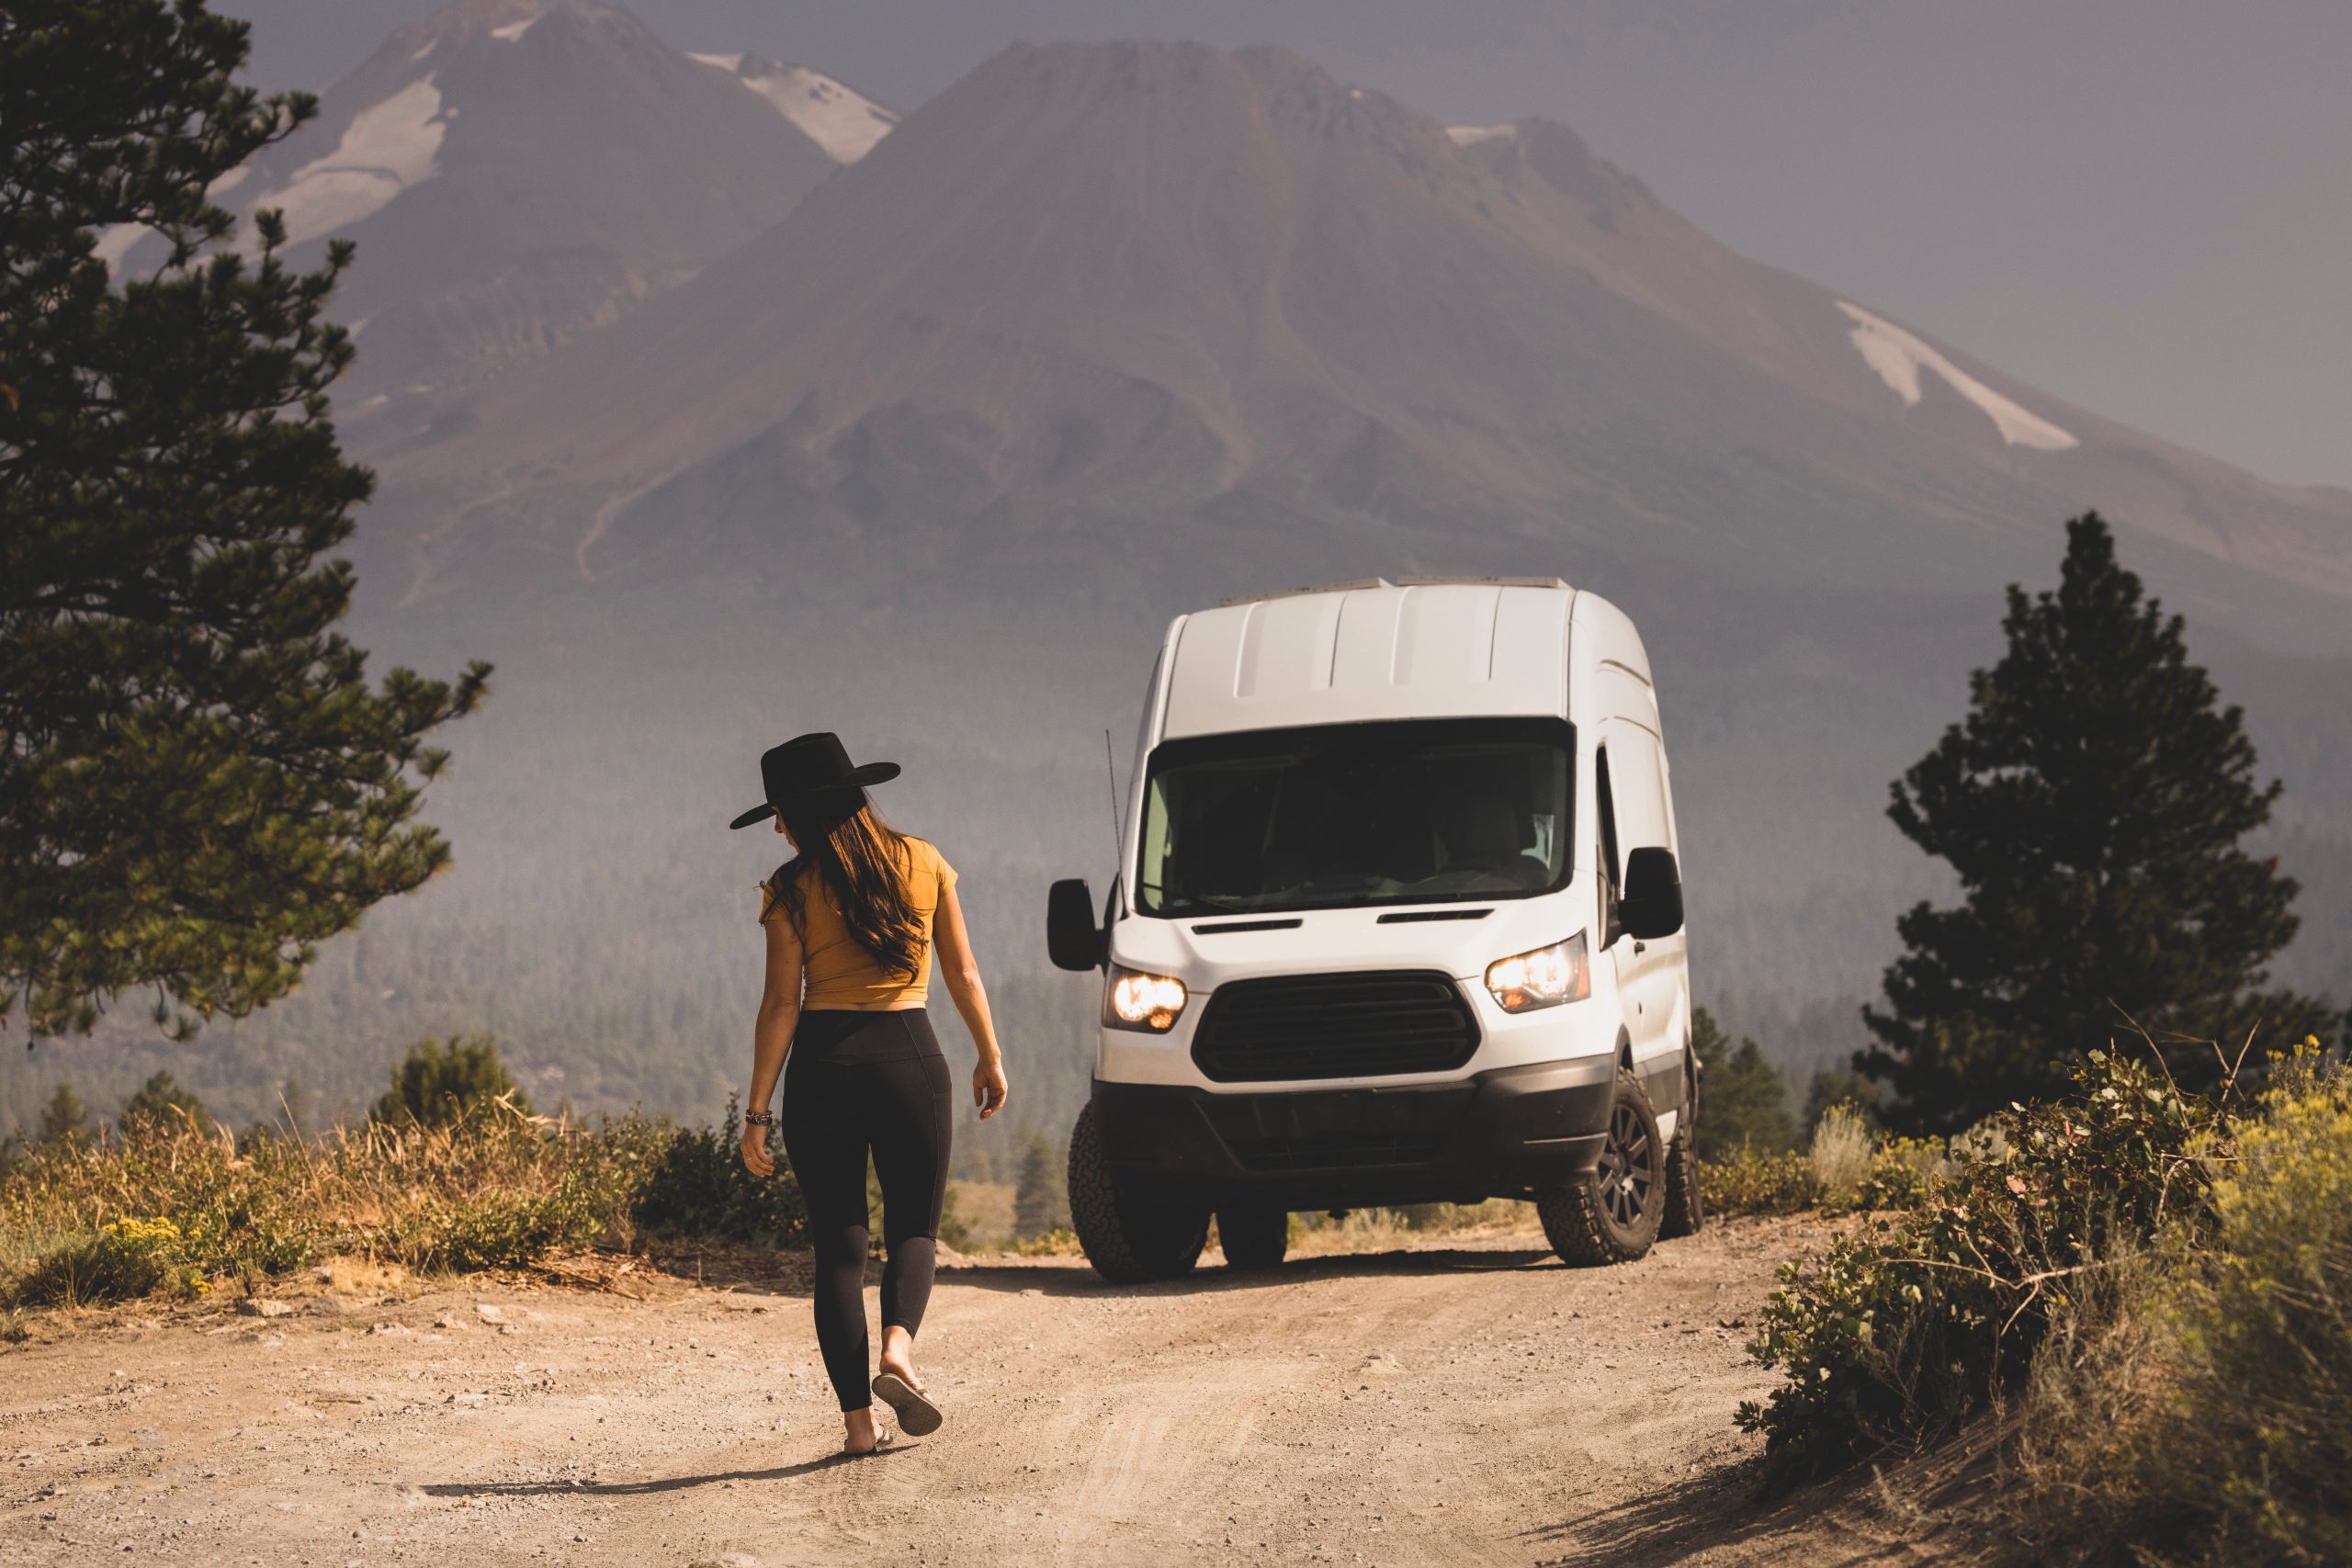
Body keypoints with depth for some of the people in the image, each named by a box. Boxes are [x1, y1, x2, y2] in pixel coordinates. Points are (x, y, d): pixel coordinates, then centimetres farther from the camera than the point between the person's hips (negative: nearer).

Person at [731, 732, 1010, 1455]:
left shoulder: (792, 889, -4)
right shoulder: (922, 864, 3)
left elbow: (781, 1004, -6)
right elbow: (963, 974, 7)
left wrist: (758, 1112, -3)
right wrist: (990, 1058, 19)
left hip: (822, 1065, -1)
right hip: (908, 1056, 1)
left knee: (838, 1245, 7)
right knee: (914, 1228, 14)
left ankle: (857, 1419, 1)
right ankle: (898, 1345, -17)